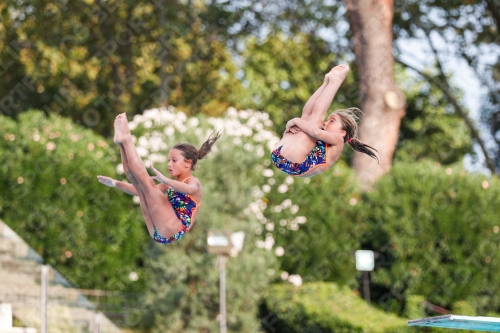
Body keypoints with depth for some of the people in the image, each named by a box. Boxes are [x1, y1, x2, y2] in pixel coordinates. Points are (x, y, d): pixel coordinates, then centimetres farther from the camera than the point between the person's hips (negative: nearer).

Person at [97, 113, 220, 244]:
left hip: (173, 231, -8)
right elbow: (140, 191, 28)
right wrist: (116, 183, 16)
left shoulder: (194, 182, 4)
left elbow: (190, 190, -23)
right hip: (157, 233, 8)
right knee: (139, 181, 5)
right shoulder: (171, 184, 29)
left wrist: (165, 180, -38)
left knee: (147, 182, -15)